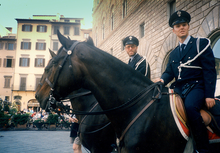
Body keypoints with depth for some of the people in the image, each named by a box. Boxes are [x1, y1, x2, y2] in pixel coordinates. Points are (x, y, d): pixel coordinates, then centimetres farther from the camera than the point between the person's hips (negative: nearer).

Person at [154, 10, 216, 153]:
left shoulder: (201, 43, 3)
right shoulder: (173, 53, 20)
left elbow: (210, 70, -5)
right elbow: (169, 72, 15)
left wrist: (209, 95, -14)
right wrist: (162, 80, -11)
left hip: (196, 87, -6)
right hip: (179, 88, 6)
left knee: (190, 106, -35)